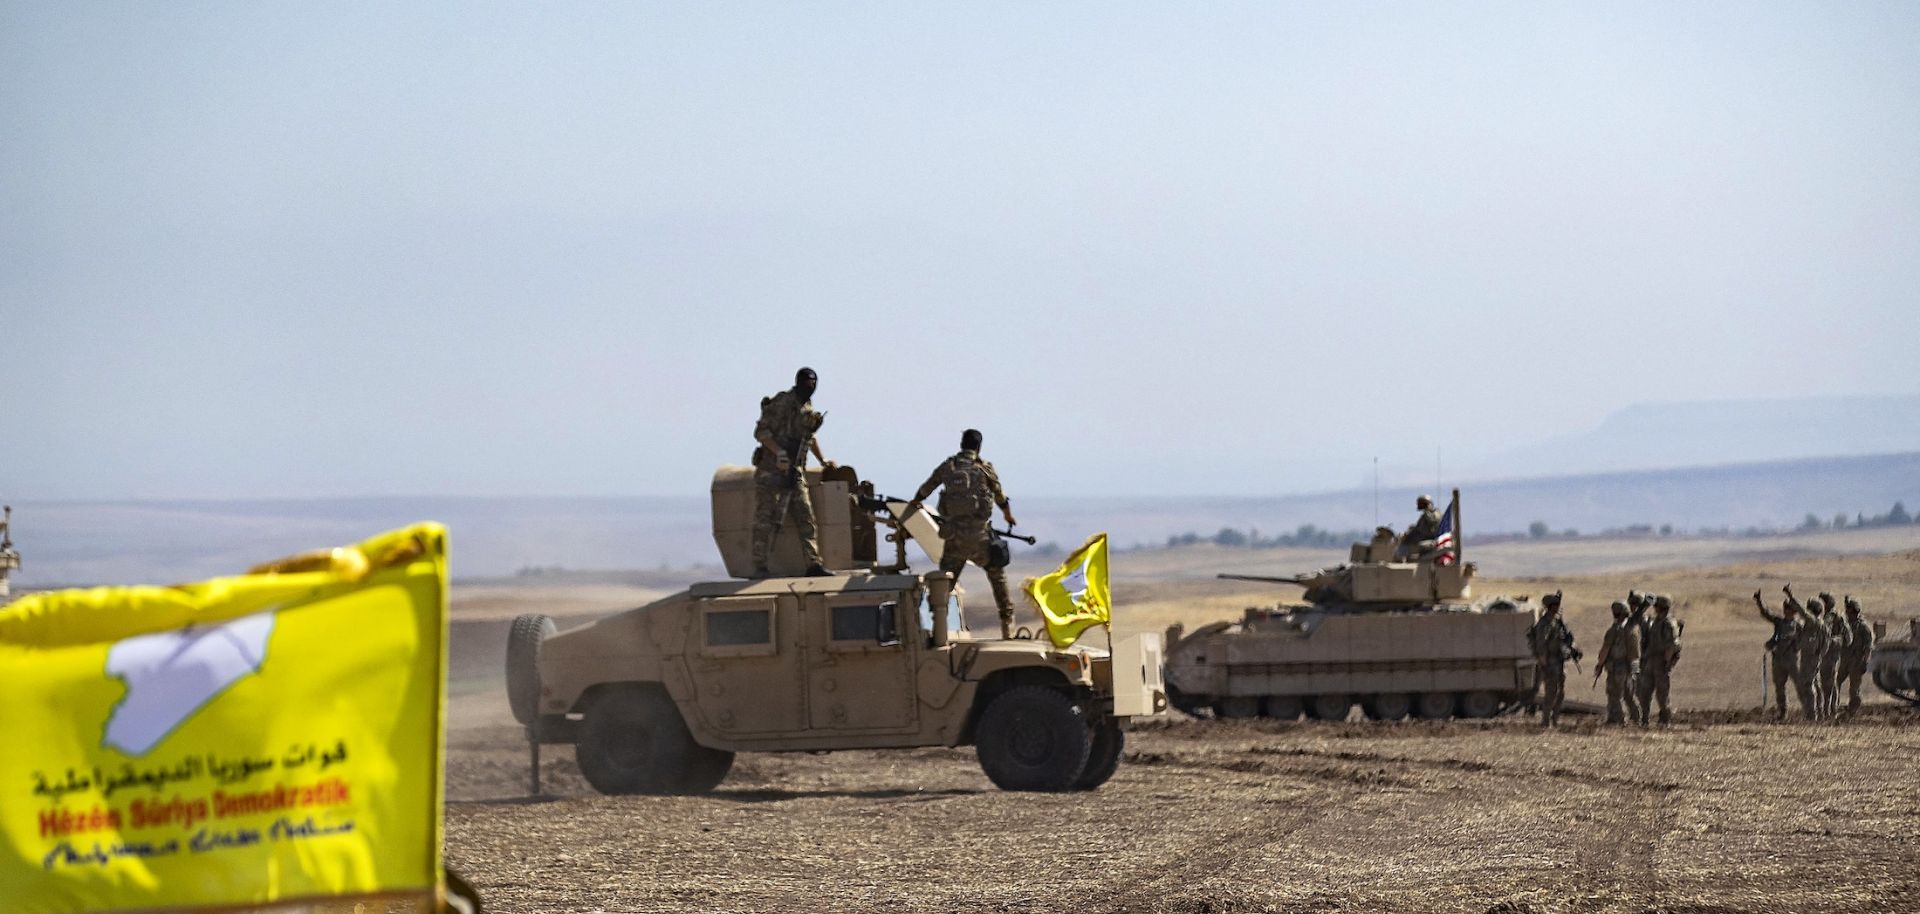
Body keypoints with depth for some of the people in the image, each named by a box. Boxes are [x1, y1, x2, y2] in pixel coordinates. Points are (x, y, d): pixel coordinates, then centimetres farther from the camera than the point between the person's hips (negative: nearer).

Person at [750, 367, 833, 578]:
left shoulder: (808, 408, 14)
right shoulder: (783, 403, -11)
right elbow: (761, 432, -15)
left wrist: (822, 460, 34)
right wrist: (778, 451, -26)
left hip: (794, 473, 8)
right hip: (771, 470, -8)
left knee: (806, 519, 2)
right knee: (765, 521, -6)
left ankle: (814, 564, 1)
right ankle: (759, 567, -3)